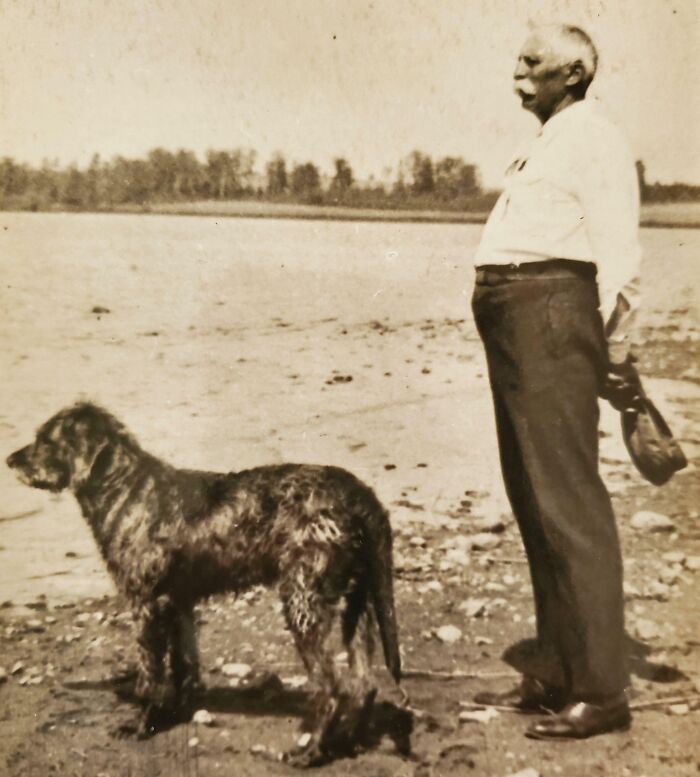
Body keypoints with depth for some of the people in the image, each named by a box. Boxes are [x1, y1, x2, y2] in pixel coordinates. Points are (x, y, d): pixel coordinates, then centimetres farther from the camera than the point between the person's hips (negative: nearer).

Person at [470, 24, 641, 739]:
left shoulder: (593, 138, -4)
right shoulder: (546, 142, 25)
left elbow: (619, 254, -12)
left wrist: (616, 353, -16)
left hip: (552, 316, -10)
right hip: (513, 323, 10)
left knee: (566, 501, -9)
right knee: (533, 499, 11)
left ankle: (600, 690, 2)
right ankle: (555, 672, 22)